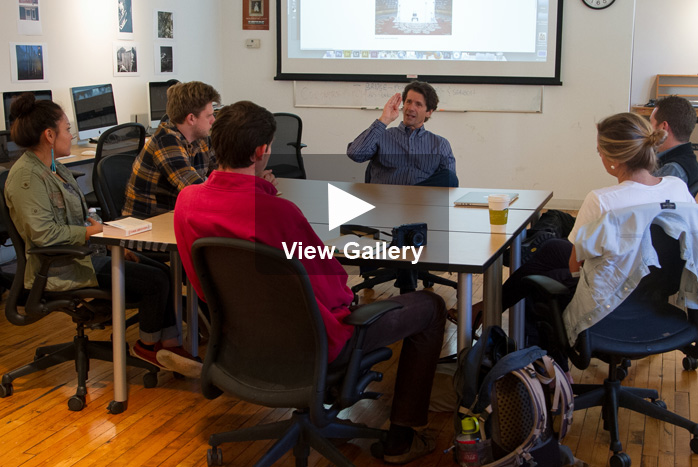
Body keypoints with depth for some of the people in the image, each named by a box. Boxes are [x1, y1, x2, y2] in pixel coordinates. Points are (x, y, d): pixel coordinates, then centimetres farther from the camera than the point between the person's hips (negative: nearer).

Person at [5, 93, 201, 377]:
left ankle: (169, 345, -1)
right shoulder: (26, 176, -17)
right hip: (60, 268, -10)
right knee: (154, 281, -16)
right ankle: (147, 346, 7)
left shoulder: (56, 169, 15)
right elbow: (44, 234, -25)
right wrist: (93, 231, -16)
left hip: (81, 255, 10)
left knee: (160, 271, -2)